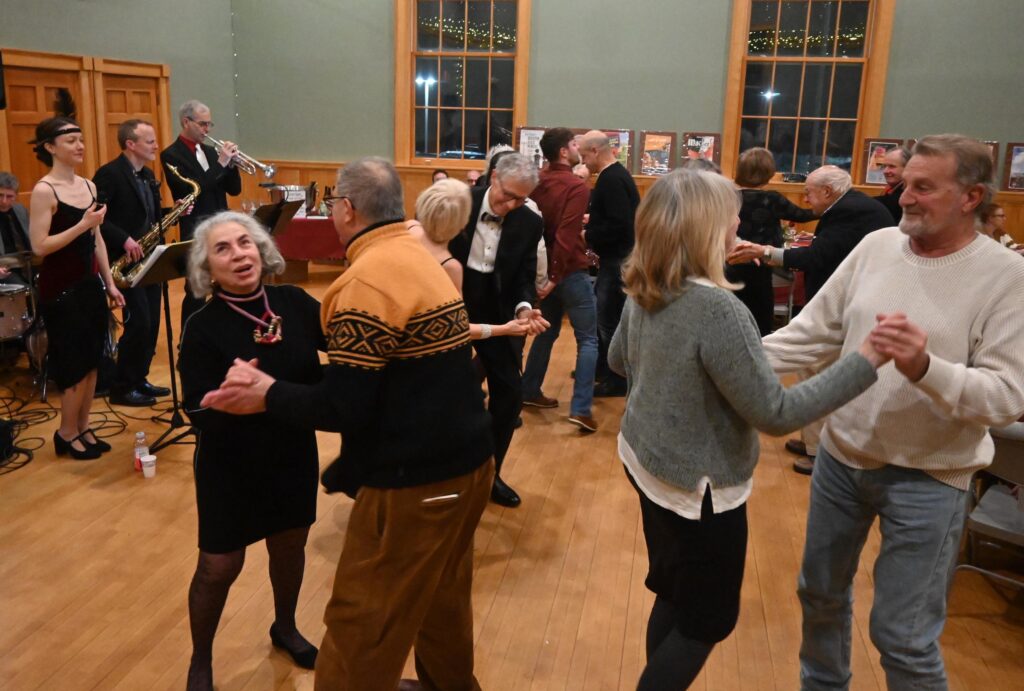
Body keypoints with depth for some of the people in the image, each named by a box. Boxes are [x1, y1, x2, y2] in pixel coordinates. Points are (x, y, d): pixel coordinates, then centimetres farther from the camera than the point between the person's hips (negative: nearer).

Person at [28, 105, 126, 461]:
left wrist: (110, 284, 11)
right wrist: (82, 224, -22)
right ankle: (66, 434, 17)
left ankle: (83, 428, 24)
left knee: (91, 360, 11)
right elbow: (39, 246, -19)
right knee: (75, 364, 0)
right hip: (60, 290, -7)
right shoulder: (44, 190, -14)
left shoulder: (88, 186, 8)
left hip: (90, 284, 7)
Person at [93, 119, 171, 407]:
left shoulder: (148, 175, 14)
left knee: (152, 323, 10)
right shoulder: (109, 174, -13)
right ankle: (121, 388, 3)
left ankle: (139, 379, 22)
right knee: (139, 323, -9)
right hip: (126, 260, -8)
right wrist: (124, 239, -24)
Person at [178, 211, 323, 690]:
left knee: (290, 547, 20)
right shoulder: (202, 328, -17)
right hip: (231, 466, -3)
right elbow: (199, 415, -22)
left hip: (294, 454, 4)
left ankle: (285, 629, 49)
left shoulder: (294, 302, -8)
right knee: (219, 566, 8)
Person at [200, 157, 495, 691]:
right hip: (466, 461, 9)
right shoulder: (419, 258, 10)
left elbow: (343, 409, -21)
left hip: (416, 481, -9)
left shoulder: (366, 281, -19)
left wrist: (267, 395, -6)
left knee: (361, 625, 6)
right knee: (441, 597, 26)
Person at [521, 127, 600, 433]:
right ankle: (581, 409, -6)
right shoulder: (577, 187, -17)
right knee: (588, 340, 0)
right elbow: (566, 236, -24)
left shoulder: (538, 182, 4)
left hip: (545, 268, 7)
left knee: (547, 331, 22)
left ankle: (529, 391, 29)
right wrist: (555, 277, -21)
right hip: (571, 271, -7)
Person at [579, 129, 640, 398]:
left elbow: (619, 224, -28)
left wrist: (587, 235, -17)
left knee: (609, 320, -1)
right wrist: (591, 222, 11)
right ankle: (602, 367, 32)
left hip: (618, 260, -11)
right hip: (616, 257, 11)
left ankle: (618, 380, 10)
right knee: (600, 313, 20)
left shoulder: (612, 179, -20)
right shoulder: (615, 174, 12)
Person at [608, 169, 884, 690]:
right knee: (708, 619, 14)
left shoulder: (644, 291, -4)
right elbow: (775, 413, -25)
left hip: (647, 461, 8)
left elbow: (618, 359, 14)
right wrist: (866, 360, -23)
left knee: (673, 596, 26)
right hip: (697, 485, -8)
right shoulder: (719, 309, -29)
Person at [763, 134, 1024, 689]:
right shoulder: (876, 245, -1)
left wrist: (924, 368, -36)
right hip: (840, 455, 5)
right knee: (820, 592, 22)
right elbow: (815, 331, 2)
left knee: (903, 636, 5)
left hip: (926, 478, -5)